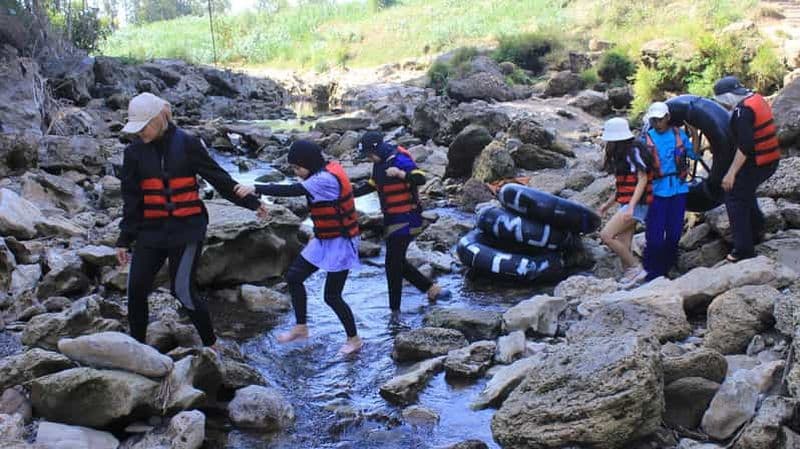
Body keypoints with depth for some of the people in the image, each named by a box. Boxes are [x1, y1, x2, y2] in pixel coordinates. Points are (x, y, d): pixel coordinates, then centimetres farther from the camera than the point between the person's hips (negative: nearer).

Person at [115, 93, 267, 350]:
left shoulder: (187, 145, -5)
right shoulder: (134, 152, 4)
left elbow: (219, 179, 3)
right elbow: (131, 199, 6)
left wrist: (251, 202, 9)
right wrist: (125, 239, 5)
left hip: (187, 230, -4)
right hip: (151, 232, 4)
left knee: (183, 289, -7)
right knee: (136, 288, -1)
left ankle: (210, 344, 12)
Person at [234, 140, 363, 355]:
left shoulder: (327, 179, -25)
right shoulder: (323, 175, 5)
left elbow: (292, 190, -36)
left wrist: (256, 188, -39)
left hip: (340, 243, -10)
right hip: (323, 241, 10)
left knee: (332, 296, -3)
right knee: (293, 277, 7)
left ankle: (354, 339, 17)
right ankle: (301, 328, 19)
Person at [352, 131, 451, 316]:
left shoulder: (400, 160, -20)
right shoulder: (380, 163, 9)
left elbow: (420, 179, -30)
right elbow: (372, 185, 23)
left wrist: (400, 173, -46)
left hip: (406, 220, -10)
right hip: (392, 220, 10)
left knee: (393, 264, -6)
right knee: (398, 262, 15)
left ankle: (395, 310, 3)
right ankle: (433, 289, 24)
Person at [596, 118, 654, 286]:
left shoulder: (634, 151, -11)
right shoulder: (621, 154, 17)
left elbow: (642, 180, -16)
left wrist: (631, 206, -23)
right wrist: (608, 204, 19)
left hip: (636, 204, -9)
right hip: (627, 204, 9)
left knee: (606, 235, -17)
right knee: (623, 247, 4)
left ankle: (635, 267, -7)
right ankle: (629, 278, 8)